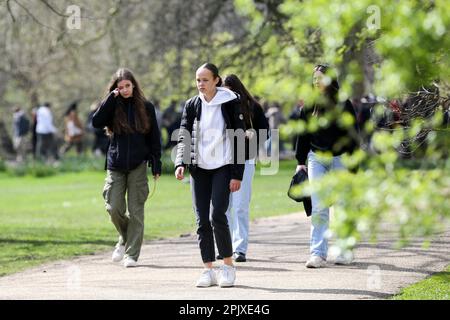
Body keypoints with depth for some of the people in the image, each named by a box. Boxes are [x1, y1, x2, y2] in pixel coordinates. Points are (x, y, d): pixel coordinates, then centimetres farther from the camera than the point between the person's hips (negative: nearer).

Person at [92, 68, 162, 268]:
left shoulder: (146, 108, 4)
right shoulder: (113, 107, 5)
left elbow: (154, 139, 5)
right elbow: (96, 122, -12)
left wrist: (156, 165, -1)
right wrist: (111, 99, -12)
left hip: (138, 166, -1)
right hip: (115, 166, 1)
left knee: (135, 210, -1)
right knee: (114, 208, -5)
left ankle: (132, 254, 3)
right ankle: (125, 239, 23)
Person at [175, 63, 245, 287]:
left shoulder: (230, 103, -3)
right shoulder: (192, 105, 8)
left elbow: (239, 140, -3)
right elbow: (183, 137, 7)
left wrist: (237, 175, -8)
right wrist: (180, 163, -12)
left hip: (223, 167, -4)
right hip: (199, 168, 4)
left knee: (217, 215, -16)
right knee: (202, 220, 1)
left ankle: (228, 265, -2)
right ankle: (208, 270, 6)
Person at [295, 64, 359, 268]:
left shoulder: (343, 104, -3)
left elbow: (352, 135, -3)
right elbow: (303, 134, 13)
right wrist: (301, 161, 9)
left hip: (340, 158, -2)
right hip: (316, 158, 2)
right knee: (318, 208, -6)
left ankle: (346, 250, 17)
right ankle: (318, 253, -9)